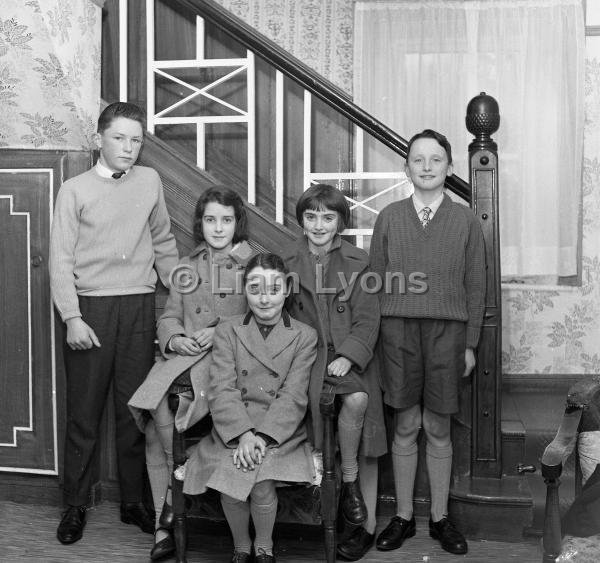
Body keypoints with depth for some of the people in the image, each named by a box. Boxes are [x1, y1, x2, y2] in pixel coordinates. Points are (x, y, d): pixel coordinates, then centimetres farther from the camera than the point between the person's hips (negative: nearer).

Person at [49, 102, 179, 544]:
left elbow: (164, 245, 17)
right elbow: (61, 260, -3)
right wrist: (72, 318, -12)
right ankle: (76, 505, 14)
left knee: (135, 408, 6)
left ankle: (133, 501, 18)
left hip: (139, 308, 2)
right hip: (91, 308, -2)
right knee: (84, 411, 2)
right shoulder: (75, 190, 0)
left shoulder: (150, 181, 8)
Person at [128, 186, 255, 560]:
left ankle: (173, 502, -8)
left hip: (229, 357, -4)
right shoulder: (188, 266, 21)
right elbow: (169, 317, 18)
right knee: (153, 405, -23)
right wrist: (175, 337, -5)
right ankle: (166, 523, -14)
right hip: (183, 353, 5)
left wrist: (222, 331, -14)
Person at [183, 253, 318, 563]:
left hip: (281, 432, -1)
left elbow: (294, 396, -4)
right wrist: (243, 434, -18)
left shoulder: (304, 336, 5)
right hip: (233, 431, 1)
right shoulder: (227, 331, 8)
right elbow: (222, 390, -3)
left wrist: (263, 436, -17)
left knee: (261, 481, -26)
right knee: (229, 479, -24)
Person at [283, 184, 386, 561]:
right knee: (356, 399, -27)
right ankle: (349, 478, -4)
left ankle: (367, 525, 1)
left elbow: (367, 320, -1)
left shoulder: (358, 262, 5)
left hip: (351, 357, 1)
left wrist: (348, 357, -16)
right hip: (308, 356, -1)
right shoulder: (288, 264, 9)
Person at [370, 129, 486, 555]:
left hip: (446, 332, 0)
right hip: (398, 331, 1)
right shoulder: (389, 218, 7)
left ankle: (441, 518, 20)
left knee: (438, 429, 6)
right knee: (405, 427, 6)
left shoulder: (466, 220, 6)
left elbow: (476, 286, 6)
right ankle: (403, 517, 19)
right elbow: (377, 281, 7)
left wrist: (470, 344, 2)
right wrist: (374, 339, 2)